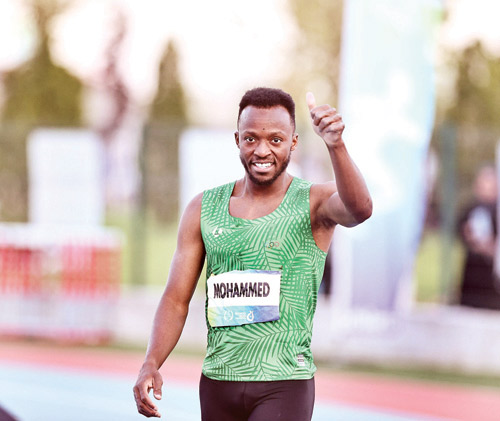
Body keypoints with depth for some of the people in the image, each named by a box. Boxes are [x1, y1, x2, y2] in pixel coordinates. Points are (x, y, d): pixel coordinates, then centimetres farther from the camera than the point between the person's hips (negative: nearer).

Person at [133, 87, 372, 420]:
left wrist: (336, 145, -43)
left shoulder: (314, 204, -3)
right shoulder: (204, 210, 8)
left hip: (285, 386, -4)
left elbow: (360, 209, -26)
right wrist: (151, 365, -8)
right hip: (218, 383, 4)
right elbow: (176, 299, 8)